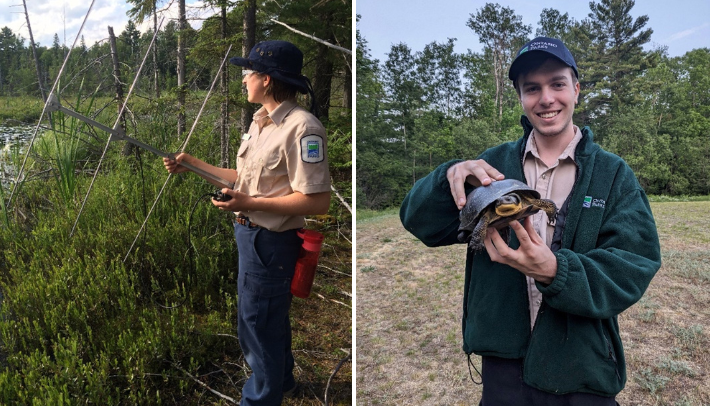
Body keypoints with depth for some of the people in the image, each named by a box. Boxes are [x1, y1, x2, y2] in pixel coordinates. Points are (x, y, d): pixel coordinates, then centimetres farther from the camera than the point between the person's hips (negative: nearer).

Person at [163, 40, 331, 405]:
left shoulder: (301, 127, -21)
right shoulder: (260, 122, 10)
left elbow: (317, 201, -26)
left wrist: (249, 203, -25)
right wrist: (192, 164, 12)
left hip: (270, 241, -9)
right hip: (250, 234, 10)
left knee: (257, 324, 5)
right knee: (270, 317, 25)